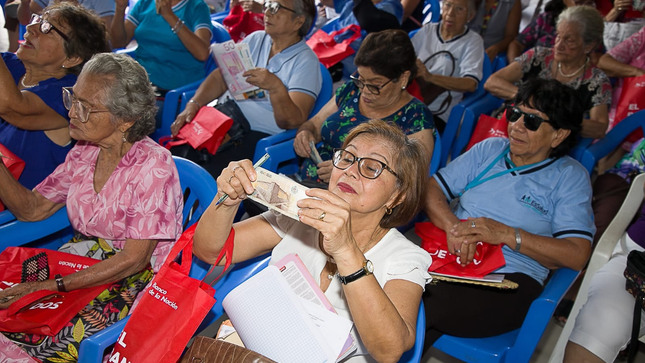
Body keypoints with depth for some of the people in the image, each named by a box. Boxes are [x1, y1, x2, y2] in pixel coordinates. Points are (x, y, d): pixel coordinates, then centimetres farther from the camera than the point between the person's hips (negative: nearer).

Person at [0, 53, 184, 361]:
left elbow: (133, 260, -19)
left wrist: (52, 287, -20)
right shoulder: (84, 153, 3)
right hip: (81, 261, 6)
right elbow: (32, 209, 9)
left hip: (137, 278, -6)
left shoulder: (152, 165, -20)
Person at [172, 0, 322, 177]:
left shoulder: (306, 61, -5)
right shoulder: (255, 39, 15)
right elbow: (220, 78, 13)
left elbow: (294, 122, -15)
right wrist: (193, 104, -3)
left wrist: (276, 87, -32)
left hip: (259, 135, -6)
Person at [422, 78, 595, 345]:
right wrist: (453, 227, -12)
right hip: (447, 254, 4)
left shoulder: (570, 177, 6)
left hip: (509, 279, -3)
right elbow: (432, 188, 9)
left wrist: (507, 234, -16)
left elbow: (577, 255, -5)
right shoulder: (490, 149, 17)